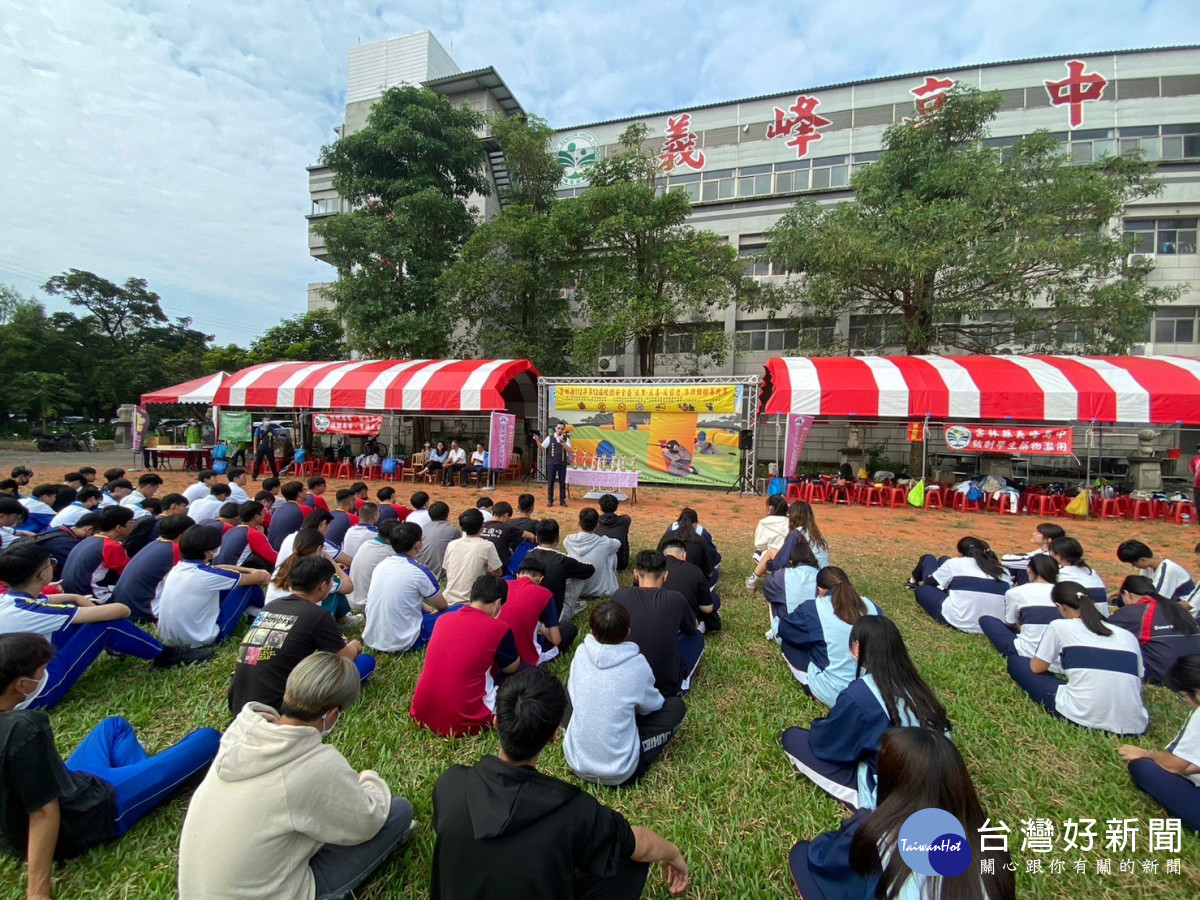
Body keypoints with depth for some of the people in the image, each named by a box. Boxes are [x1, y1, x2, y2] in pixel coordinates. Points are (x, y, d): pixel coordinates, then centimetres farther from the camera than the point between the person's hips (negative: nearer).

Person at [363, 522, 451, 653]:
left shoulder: (381, 565, 2)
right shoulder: (419, 572, -16)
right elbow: (442, 606, 0)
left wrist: (426, 607, 23)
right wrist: (431, 610, 22)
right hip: (402, 643, -7)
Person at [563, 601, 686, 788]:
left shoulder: (581, 653, -10)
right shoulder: (637, 664, -18)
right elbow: (651, 705, 0)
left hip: (576, 763, 3)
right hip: (620, 773, -3)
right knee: (677, 705, 9)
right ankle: (634, 765, 5)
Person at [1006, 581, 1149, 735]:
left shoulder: (1059, 626, 3)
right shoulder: (1128, 635, 14)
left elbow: (1036, 668, 13)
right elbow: (1137, 685, 23)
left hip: (1082, 718, -6)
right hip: (1133, 727, 6)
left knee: (1016, 662, 16)